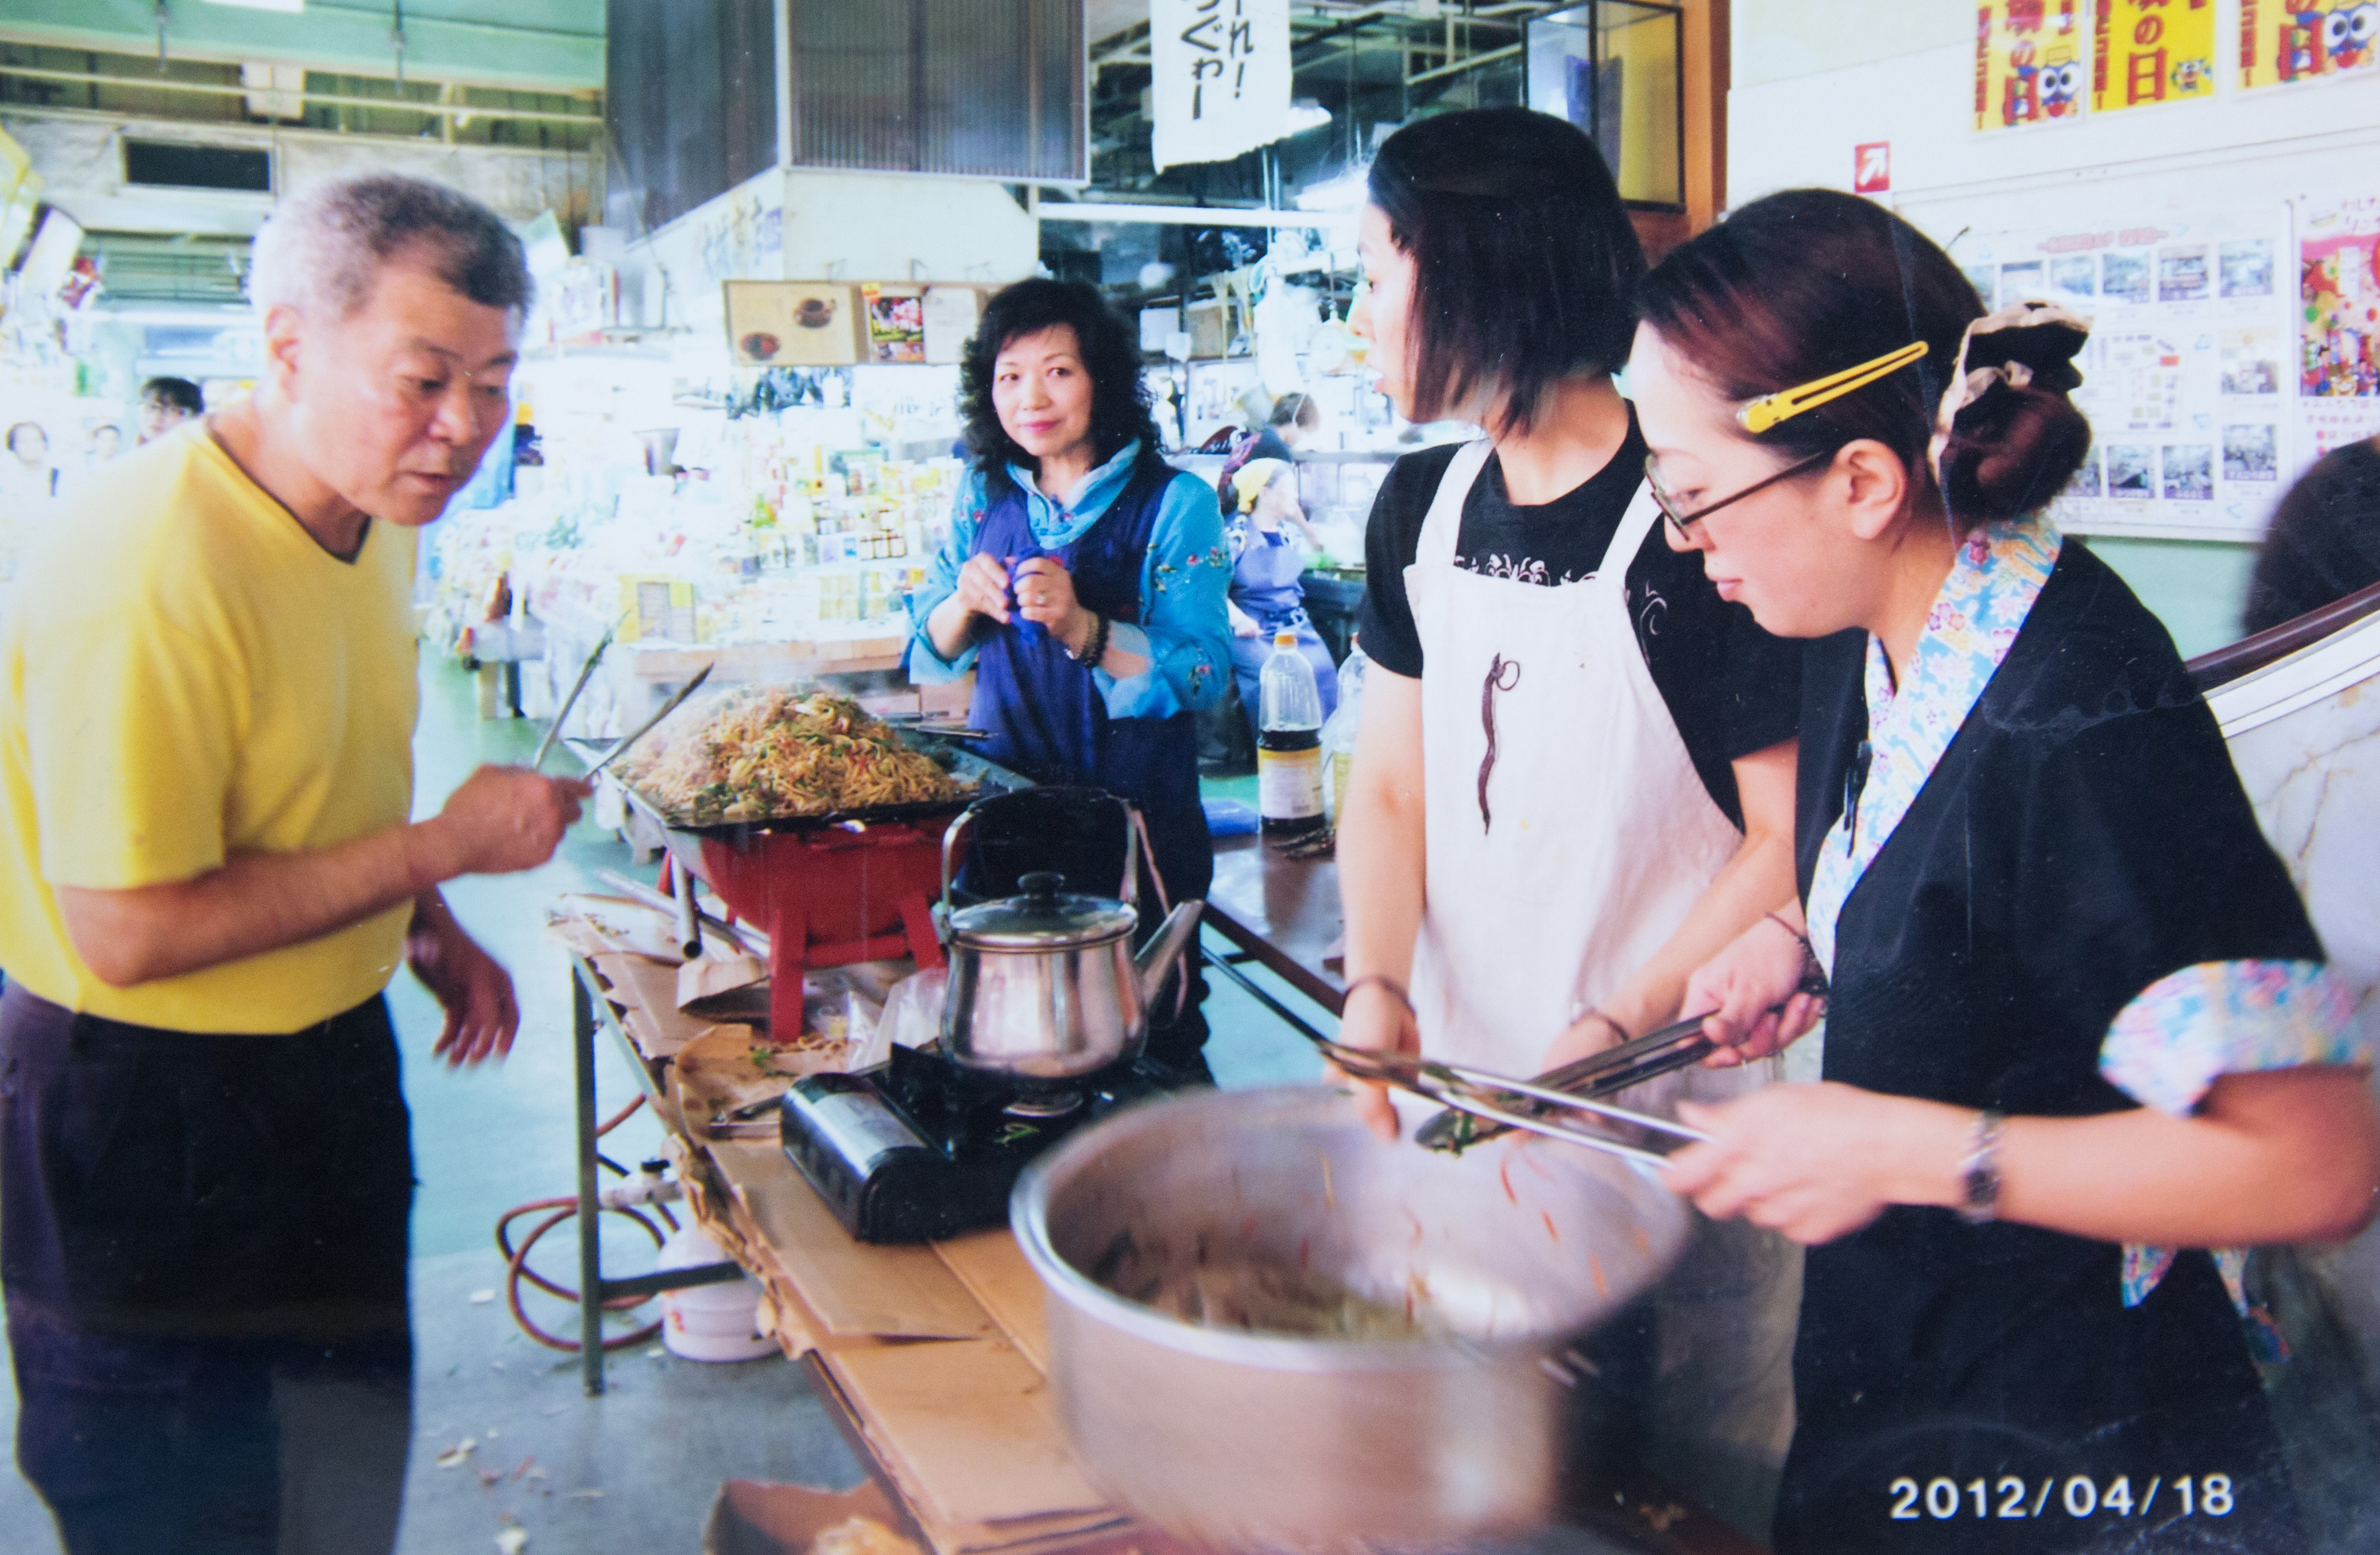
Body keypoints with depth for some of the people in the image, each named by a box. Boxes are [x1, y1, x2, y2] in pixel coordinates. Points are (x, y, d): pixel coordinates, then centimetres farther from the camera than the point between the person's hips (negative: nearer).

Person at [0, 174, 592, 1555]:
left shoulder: (375, 517, 0)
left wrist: (428, 929, 4)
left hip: (327, 1064, 8)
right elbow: (132, 931, -29)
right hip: (148, 1128, -8)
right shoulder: (149, 577, -29)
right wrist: (447, 845, -25)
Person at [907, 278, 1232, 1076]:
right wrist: (964, 603, -10)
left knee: (1151, 1037, 4)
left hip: (1135, 820, -4)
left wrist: (1081, 628, -29)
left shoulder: (1174, 503, -6)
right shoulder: (983, 496, 9)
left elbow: (1202, 675, -15)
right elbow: (929, 653, 11)